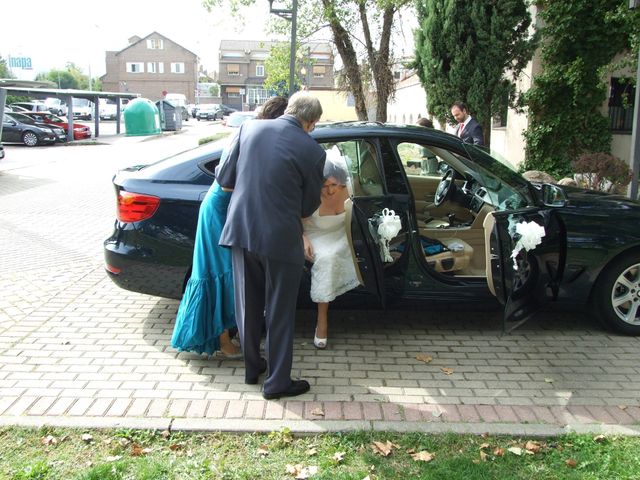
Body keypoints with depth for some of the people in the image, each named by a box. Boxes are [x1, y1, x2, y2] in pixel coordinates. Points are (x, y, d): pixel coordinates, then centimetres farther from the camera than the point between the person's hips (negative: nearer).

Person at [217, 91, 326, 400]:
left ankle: (252, 368, 35)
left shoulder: (250, 128, 1)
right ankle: (277, 382, 19)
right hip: (280, 238, -4)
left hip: (240, 231, 5)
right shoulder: (312, 150, -9)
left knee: (248, 305, 19)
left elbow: (225, 180, 6)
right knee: (279, 313, 10)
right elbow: (309, 206, 1)